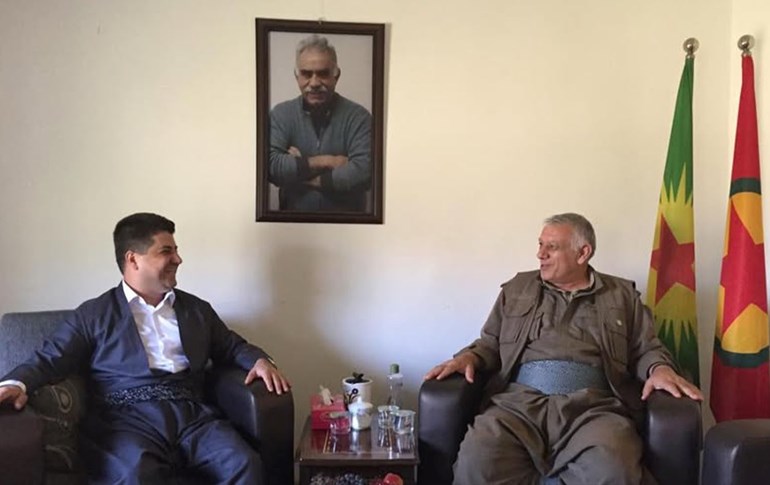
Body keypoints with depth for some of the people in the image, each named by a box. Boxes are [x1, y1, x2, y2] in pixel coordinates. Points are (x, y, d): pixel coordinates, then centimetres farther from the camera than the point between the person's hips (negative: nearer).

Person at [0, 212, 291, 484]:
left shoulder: (197, 310, 23)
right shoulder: (94, 314, 13)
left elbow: (233, 347, 30)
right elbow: (49, 359, 8)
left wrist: (260, 360, 7)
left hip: (192, 416, 3)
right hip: (127, 420, -3)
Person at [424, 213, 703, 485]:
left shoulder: (622, 295, 19)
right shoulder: (517, 289, 22)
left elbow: (646, 349, 18)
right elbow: (491, 342, 24)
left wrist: (659, 369, -4)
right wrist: (469, 357, 3)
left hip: (594, 406, -1)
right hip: (520, 401, 2)